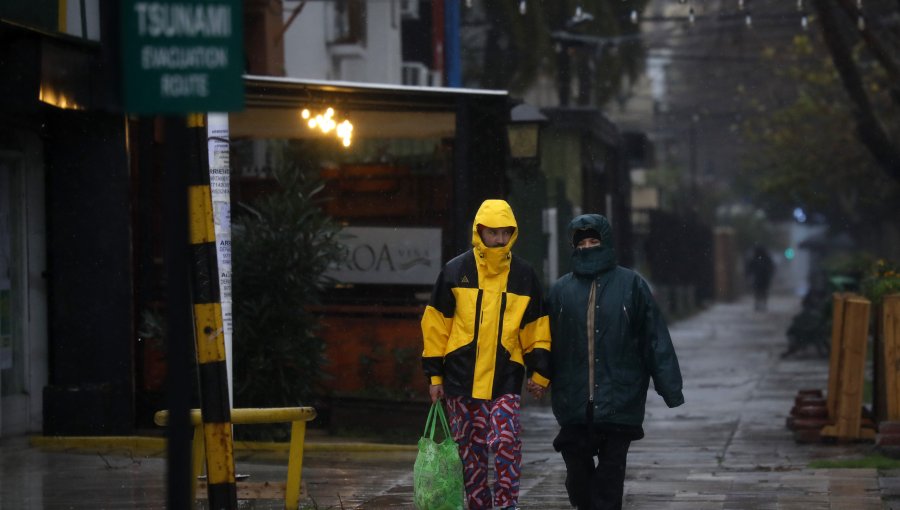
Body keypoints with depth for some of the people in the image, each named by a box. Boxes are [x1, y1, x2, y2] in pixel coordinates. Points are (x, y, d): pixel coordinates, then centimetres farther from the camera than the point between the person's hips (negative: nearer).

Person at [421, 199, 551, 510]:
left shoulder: (523, 275, 7)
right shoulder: (455, 271, 3)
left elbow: (536, 329, 13)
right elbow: (435, 324, 6)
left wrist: (539, 371, 4)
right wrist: (435, 375, 2)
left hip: (505, 379, -1)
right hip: (461, 377, 1)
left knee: (506, 442, -16)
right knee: (470, 449, 6)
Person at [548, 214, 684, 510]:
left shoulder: (631, 285, 0)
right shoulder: (562, 289, 7)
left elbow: (656, 339, 0)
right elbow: (548, 343, 10)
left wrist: (670, 387, -3)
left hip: (619, 401, -2)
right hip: (574, 404, 2)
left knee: (611, 472, 0)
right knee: (578, 472, 4)